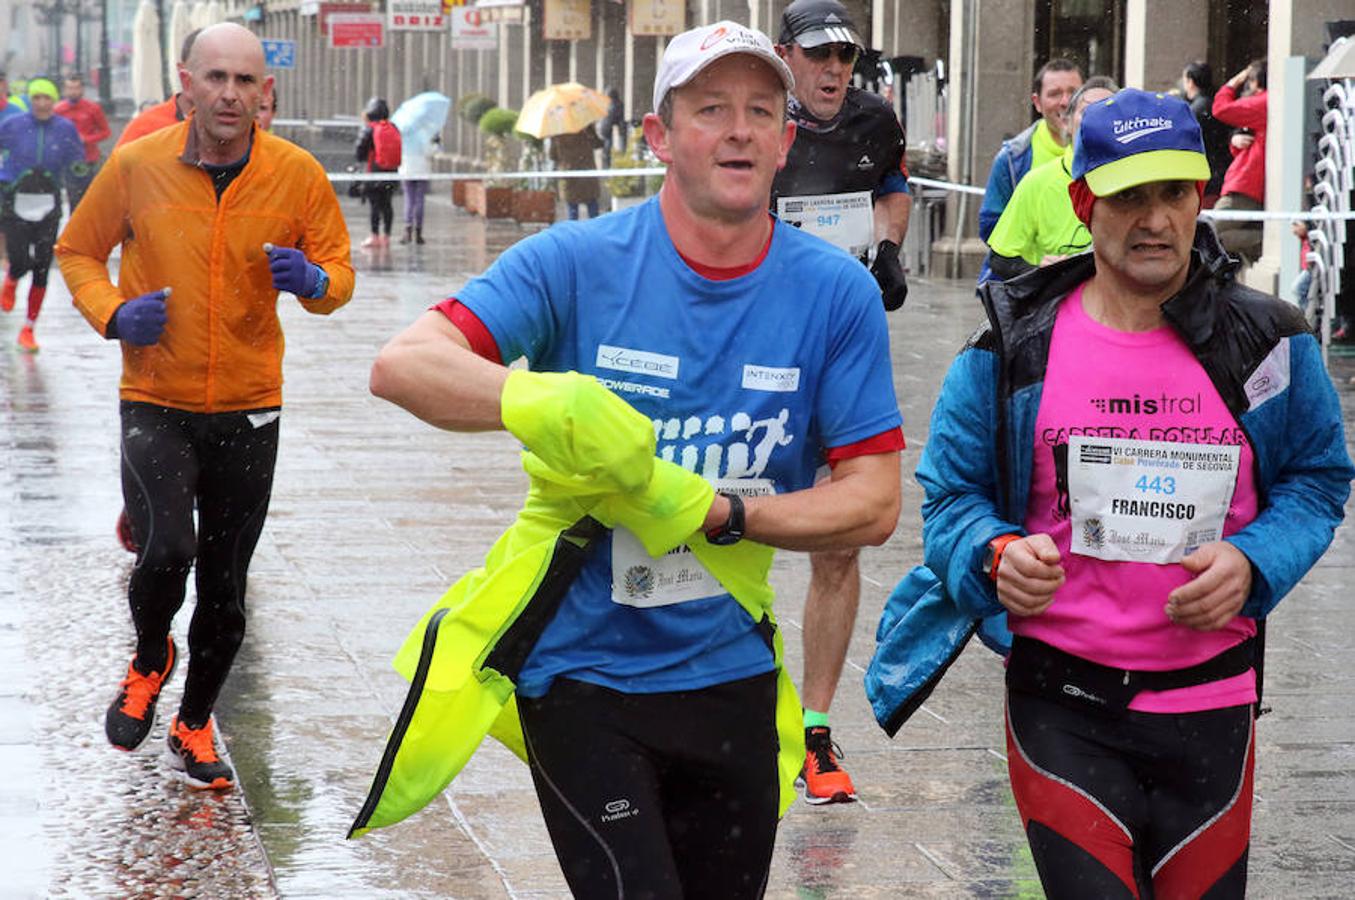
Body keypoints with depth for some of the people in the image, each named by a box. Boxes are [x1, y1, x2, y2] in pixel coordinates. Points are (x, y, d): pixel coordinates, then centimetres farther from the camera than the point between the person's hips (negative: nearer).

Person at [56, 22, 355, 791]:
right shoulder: (137, 165, -7)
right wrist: (112, 313, -12)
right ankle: (150, 661, 11)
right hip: (156, 402, -2)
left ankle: (194, 725, 34)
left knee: (225, 591, 9)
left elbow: (339, 272, 4)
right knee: (169, 549, -23)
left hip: (248, 409, 2)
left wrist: (314, 281, -20)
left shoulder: (296, 174, -5)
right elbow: (78, 251, 8)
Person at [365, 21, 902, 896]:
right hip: (581, 669, -3)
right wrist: (540, 398, -36)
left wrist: (714, 512, -19)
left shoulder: (838, 293, -5)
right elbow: (401, 366, -19)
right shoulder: (579, 262, -10)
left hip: (731, 674, 3)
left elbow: (874, 502, -5)